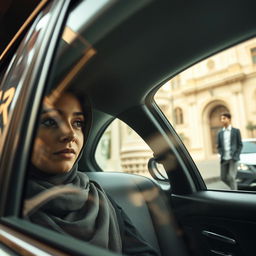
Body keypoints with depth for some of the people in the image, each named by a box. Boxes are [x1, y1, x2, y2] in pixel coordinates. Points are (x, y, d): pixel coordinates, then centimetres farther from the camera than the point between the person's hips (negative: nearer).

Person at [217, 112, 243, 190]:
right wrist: (222, 154, -2)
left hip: (233, 158, -3)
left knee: (231, 177, -11)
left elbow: (240, 145, 3)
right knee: (223, 178, 5)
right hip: (224, 159, 4)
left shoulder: (236, 131, 4)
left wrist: (236, 156, -7)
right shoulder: (220, 133, 12)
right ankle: (234, 187, 29)